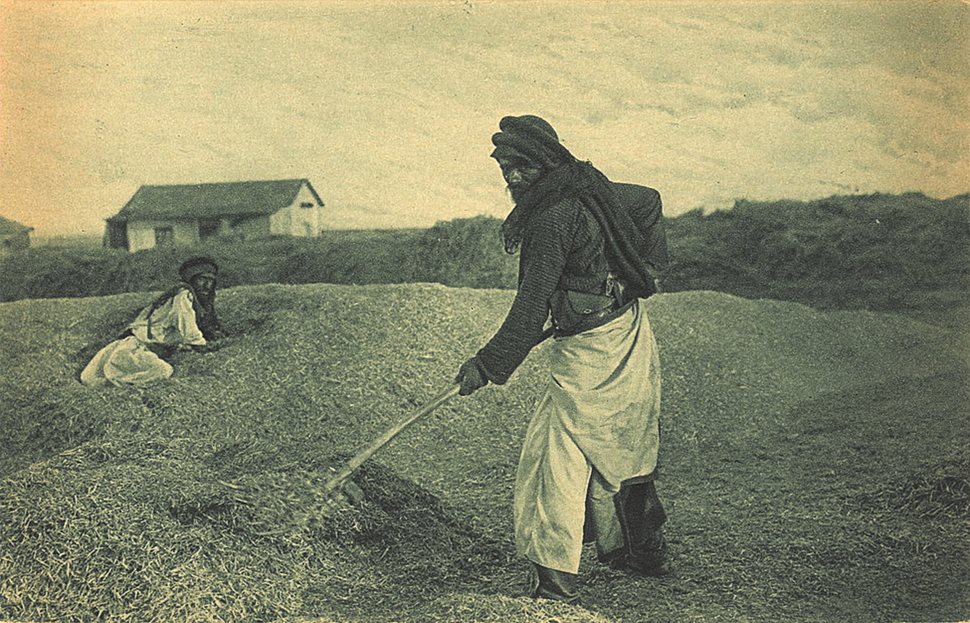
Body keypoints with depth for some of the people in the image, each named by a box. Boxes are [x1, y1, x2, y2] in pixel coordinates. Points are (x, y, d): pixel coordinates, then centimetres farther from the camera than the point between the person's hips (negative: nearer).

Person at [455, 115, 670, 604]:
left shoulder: (553, 218, -20)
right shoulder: (592, 190, 6)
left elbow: (532, 304, -22)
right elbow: (650, 200, 24)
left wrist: (487, 364, -19)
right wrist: (639, 269, 26)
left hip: (591, 353, -10)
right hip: (632, 338, 10)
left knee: (556, 457, -6)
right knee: (623, 452, 21)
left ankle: (555, 580, -5)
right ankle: (644, 551, 35)